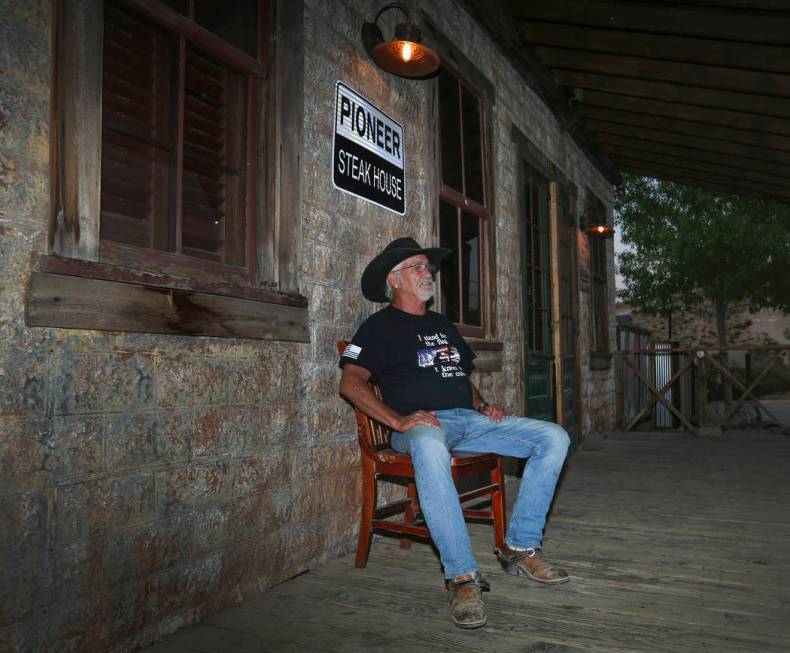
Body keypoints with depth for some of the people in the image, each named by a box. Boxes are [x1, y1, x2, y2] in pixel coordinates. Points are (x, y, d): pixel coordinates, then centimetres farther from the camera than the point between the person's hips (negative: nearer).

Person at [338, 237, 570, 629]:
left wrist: (484, 406, 8)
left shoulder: (443, 325, 27)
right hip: (423, 425, -6)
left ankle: (520, 549, -6)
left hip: (470, 420, 7)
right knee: (430, 449, -43)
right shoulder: (381, 325, 5)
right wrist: (397, 420, -19)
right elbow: (351, 383, -7)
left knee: (554, 438, -9)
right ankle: (462, 577, -35)